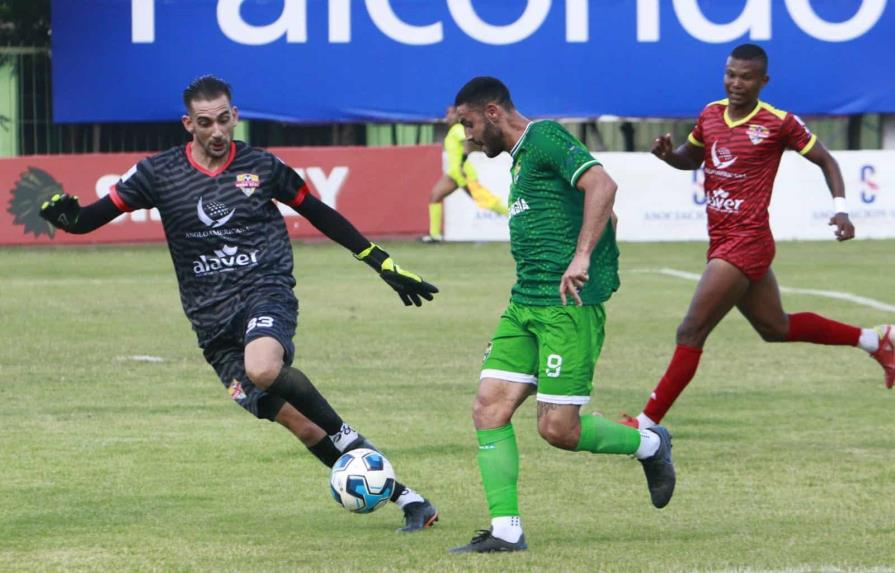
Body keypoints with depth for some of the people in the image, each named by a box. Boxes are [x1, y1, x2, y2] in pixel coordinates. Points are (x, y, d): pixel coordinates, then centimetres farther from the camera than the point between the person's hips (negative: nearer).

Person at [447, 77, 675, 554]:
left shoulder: (545, 139, -9)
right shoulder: (522, 156, 21)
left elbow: (601, 185, -24)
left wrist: (582, 257, -31)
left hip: (568, 304, -10)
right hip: (524, 304, 10)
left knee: (558, 429, -8)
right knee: (489, 408, -2)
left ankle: (649, 445, 18)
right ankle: (505, 530, -1)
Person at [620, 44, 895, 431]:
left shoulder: (779, 123, -9)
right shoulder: (710, 115, 8)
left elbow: (826, 161, 1)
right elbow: (691, 158, 25)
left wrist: (840, 208, -13)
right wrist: (668, 153, 2)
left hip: (745, 243, -8)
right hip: (721, 241, 8)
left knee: (690, 333, -10)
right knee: (777, 329, 22)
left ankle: (646, 424, -6)